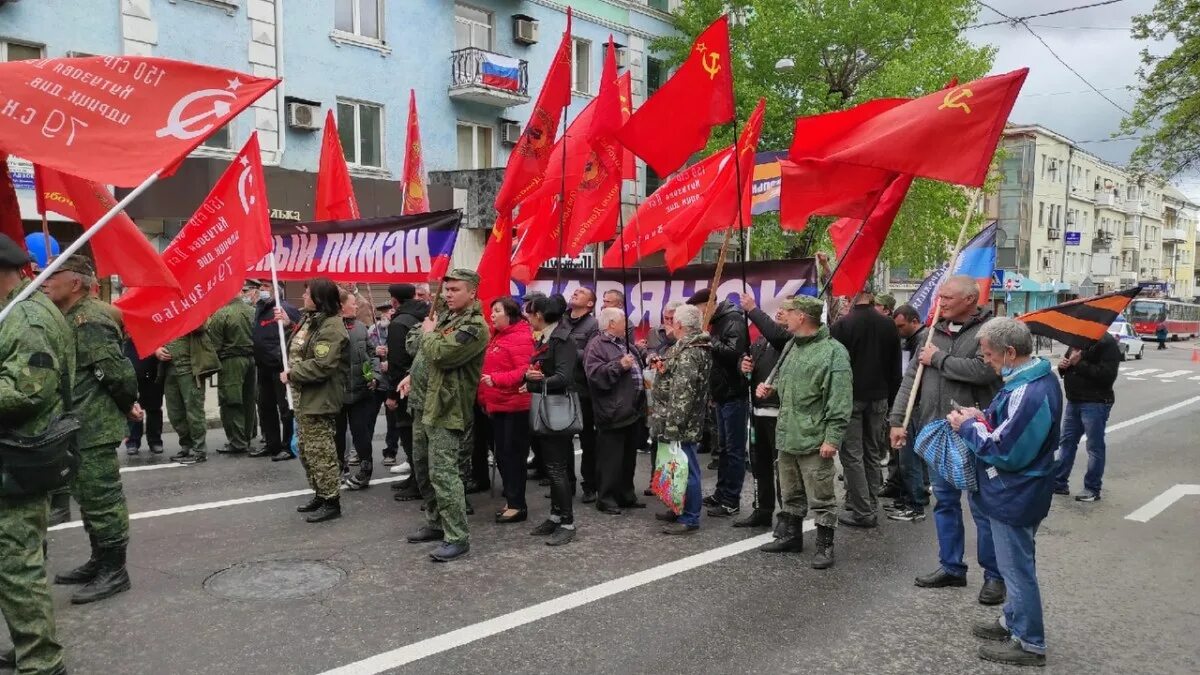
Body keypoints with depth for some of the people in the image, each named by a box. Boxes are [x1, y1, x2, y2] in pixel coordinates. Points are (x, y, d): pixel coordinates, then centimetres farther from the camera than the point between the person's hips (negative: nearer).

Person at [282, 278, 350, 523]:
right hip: (304, 397, 11)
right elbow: (298, 349, 24)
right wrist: (287, 324, 15)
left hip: (319, 400, -11)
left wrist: (292, 375, -16)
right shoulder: (310, 320, 13)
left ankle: (331, 502, 5)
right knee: (306, 449, 18)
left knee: (320, 450, -4)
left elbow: (322, 365, -27)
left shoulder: (331, 327, -20)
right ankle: (320, 494, 30)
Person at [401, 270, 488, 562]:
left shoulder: (475, 326, -16)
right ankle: (436, 523, 31)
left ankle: (457, 538, -4)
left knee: (442, 473, -11)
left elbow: (440, 354, -27)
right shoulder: (446, 316, 14)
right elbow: (424, 352, 27)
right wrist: (412, 376, 12)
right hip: (423, 404, 10)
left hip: (444, 409, -10)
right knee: (422, 468, 17)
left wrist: (428, 333, -8)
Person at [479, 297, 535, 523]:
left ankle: (517, 505, 4)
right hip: (497, 405, 9)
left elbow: (524, 371, -22)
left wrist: (496, 379, -29)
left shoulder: (520, 337, -13)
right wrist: (485, 398, 15)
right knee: (502, 455, 13)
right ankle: (511, 501, 23)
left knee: (513, 455, -3)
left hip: (514, 406, -9)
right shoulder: (497, 337, 15)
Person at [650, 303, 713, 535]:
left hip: (681, 424, -11)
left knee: (684, 468, -3)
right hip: (686, 422, 11)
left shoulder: (688, 353, -19)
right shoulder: (695, 347, 15)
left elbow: (682, 393, -25)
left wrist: (673, 426, -24)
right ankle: (680, 510, 28)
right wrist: (664, 368, 13)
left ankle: (689, 518, 5)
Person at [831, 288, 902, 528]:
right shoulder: (889, 326, 3)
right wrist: (892, 399, 16)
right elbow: (896, 368, 9)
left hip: (850, 398, -5)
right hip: (879, 399, 5)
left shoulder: (841, 326, -13)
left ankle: (862, 511, 0)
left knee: (852, 454, 1)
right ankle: (871, 508, 20)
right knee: (873, 454, 14)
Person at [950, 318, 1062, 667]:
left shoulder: (1028, 394, -31)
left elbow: (1003, 452, -28)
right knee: (1017, 563, 24)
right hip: (1019, 491, 10)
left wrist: (969, 427, -15)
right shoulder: (1037, 376, 3)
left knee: (1017, 567, 6)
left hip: (1014, 497, -10)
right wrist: (984, 419, 1)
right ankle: (1013, 620, 41)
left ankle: (1029, 643, 21)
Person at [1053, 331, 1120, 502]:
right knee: (1067, 442, 13)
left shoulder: (1106, 342, -13)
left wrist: (1079, 363, -21)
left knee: (1094, 446, 2)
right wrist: (1063, 365, 0)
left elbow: (1107, 375, -22)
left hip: (1095, 403, -8)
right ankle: (1058, 482, 21)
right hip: (1074, 401, 8)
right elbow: (1069, 363, 23)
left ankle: (1092, 489, 10)